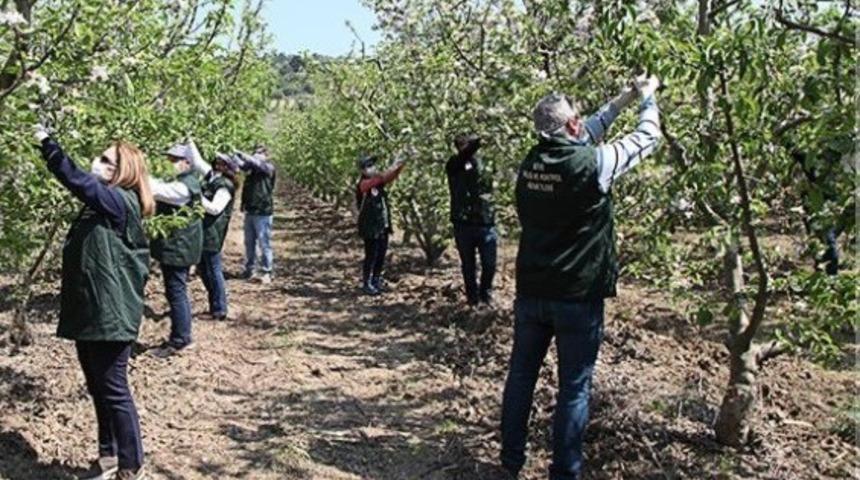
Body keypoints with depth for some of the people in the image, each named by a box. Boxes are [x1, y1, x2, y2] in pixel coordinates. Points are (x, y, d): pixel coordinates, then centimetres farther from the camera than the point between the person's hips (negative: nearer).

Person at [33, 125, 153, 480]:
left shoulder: (121, 202, -15)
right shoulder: (100, 204, 12)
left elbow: (77, 180, -27)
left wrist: (46, 142, -27)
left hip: (111, 314, -10)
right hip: (89, 313, 10)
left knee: (114, 391, -2)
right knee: (97, 389, 18)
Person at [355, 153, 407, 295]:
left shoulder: (378, 182, 8)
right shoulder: (363, 184, -15)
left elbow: (391, 177, 0)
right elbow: (381, 178, -29)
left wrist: (400, 166, -18)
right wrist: (393, 166, -33)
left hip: (383, 225, 7)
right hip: (370, 227, -7)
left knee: (381, 254, 12)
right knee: (371, 255, -1)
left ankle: (376, 280, 25)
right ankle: (366, 283, 10)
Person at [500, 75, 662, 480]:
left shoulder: (531, 162, 0)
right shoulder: (593, 163, -16)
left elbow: (585, 136, 17)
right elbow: (647, 139, 0)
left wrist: (623, 99, 23)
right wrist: (648, 99, 19)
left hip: (531, 292, 5)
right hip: (578, 297, -5)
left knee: (521, 375, 15)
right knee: (574, 388, 6)